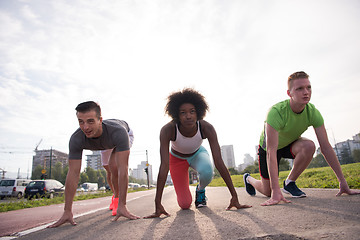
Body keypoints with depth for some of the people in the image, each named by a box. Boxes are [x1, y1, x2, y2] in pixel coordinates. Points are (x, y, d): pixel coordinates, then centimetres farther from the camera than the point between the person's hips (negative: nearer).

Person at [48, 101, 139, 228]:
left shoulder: (118, 131, -49)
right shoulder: (76, 139, -39)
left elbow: (123, 169, -51)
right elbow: (73, 174, -37)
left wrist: (122, 206, -52)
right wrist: (67, 211, -37)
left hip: (126, 133, -3)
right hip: (107, 144, 4)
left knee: (114, 166, -26)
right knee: (110, 171, 13)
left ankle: (119, 202, -2)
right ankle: (116, 196, 44)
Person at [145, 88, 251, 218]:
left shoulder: (206, 128, -33)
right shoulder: (167, 130, -37)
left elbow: (219, 162, -33)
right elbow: (164, 166, -40)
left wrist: (234, 196, -34)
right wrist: (158, 204, -42)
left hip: (198, 154, 1)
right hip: (177, 158, 0)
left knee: (207, 172, -36)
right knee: (185, 205, -6)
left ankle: (200, 190, 2)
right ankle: (184, 191, 32)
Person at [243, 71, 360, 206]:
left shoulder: (313, 113, -22)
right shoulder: (276, 112, -37)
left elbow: (326, 147, -18)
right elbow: (271, 152, -41)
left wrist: (343, 182, -20)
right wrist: (276, 191, -45)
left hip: (290, 144, 4)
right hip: (268, 146, -4)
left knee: (309, 146, -31)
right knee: (268, 192, -2)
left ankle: (290, 183, -6)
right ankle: (249, 179, 34)